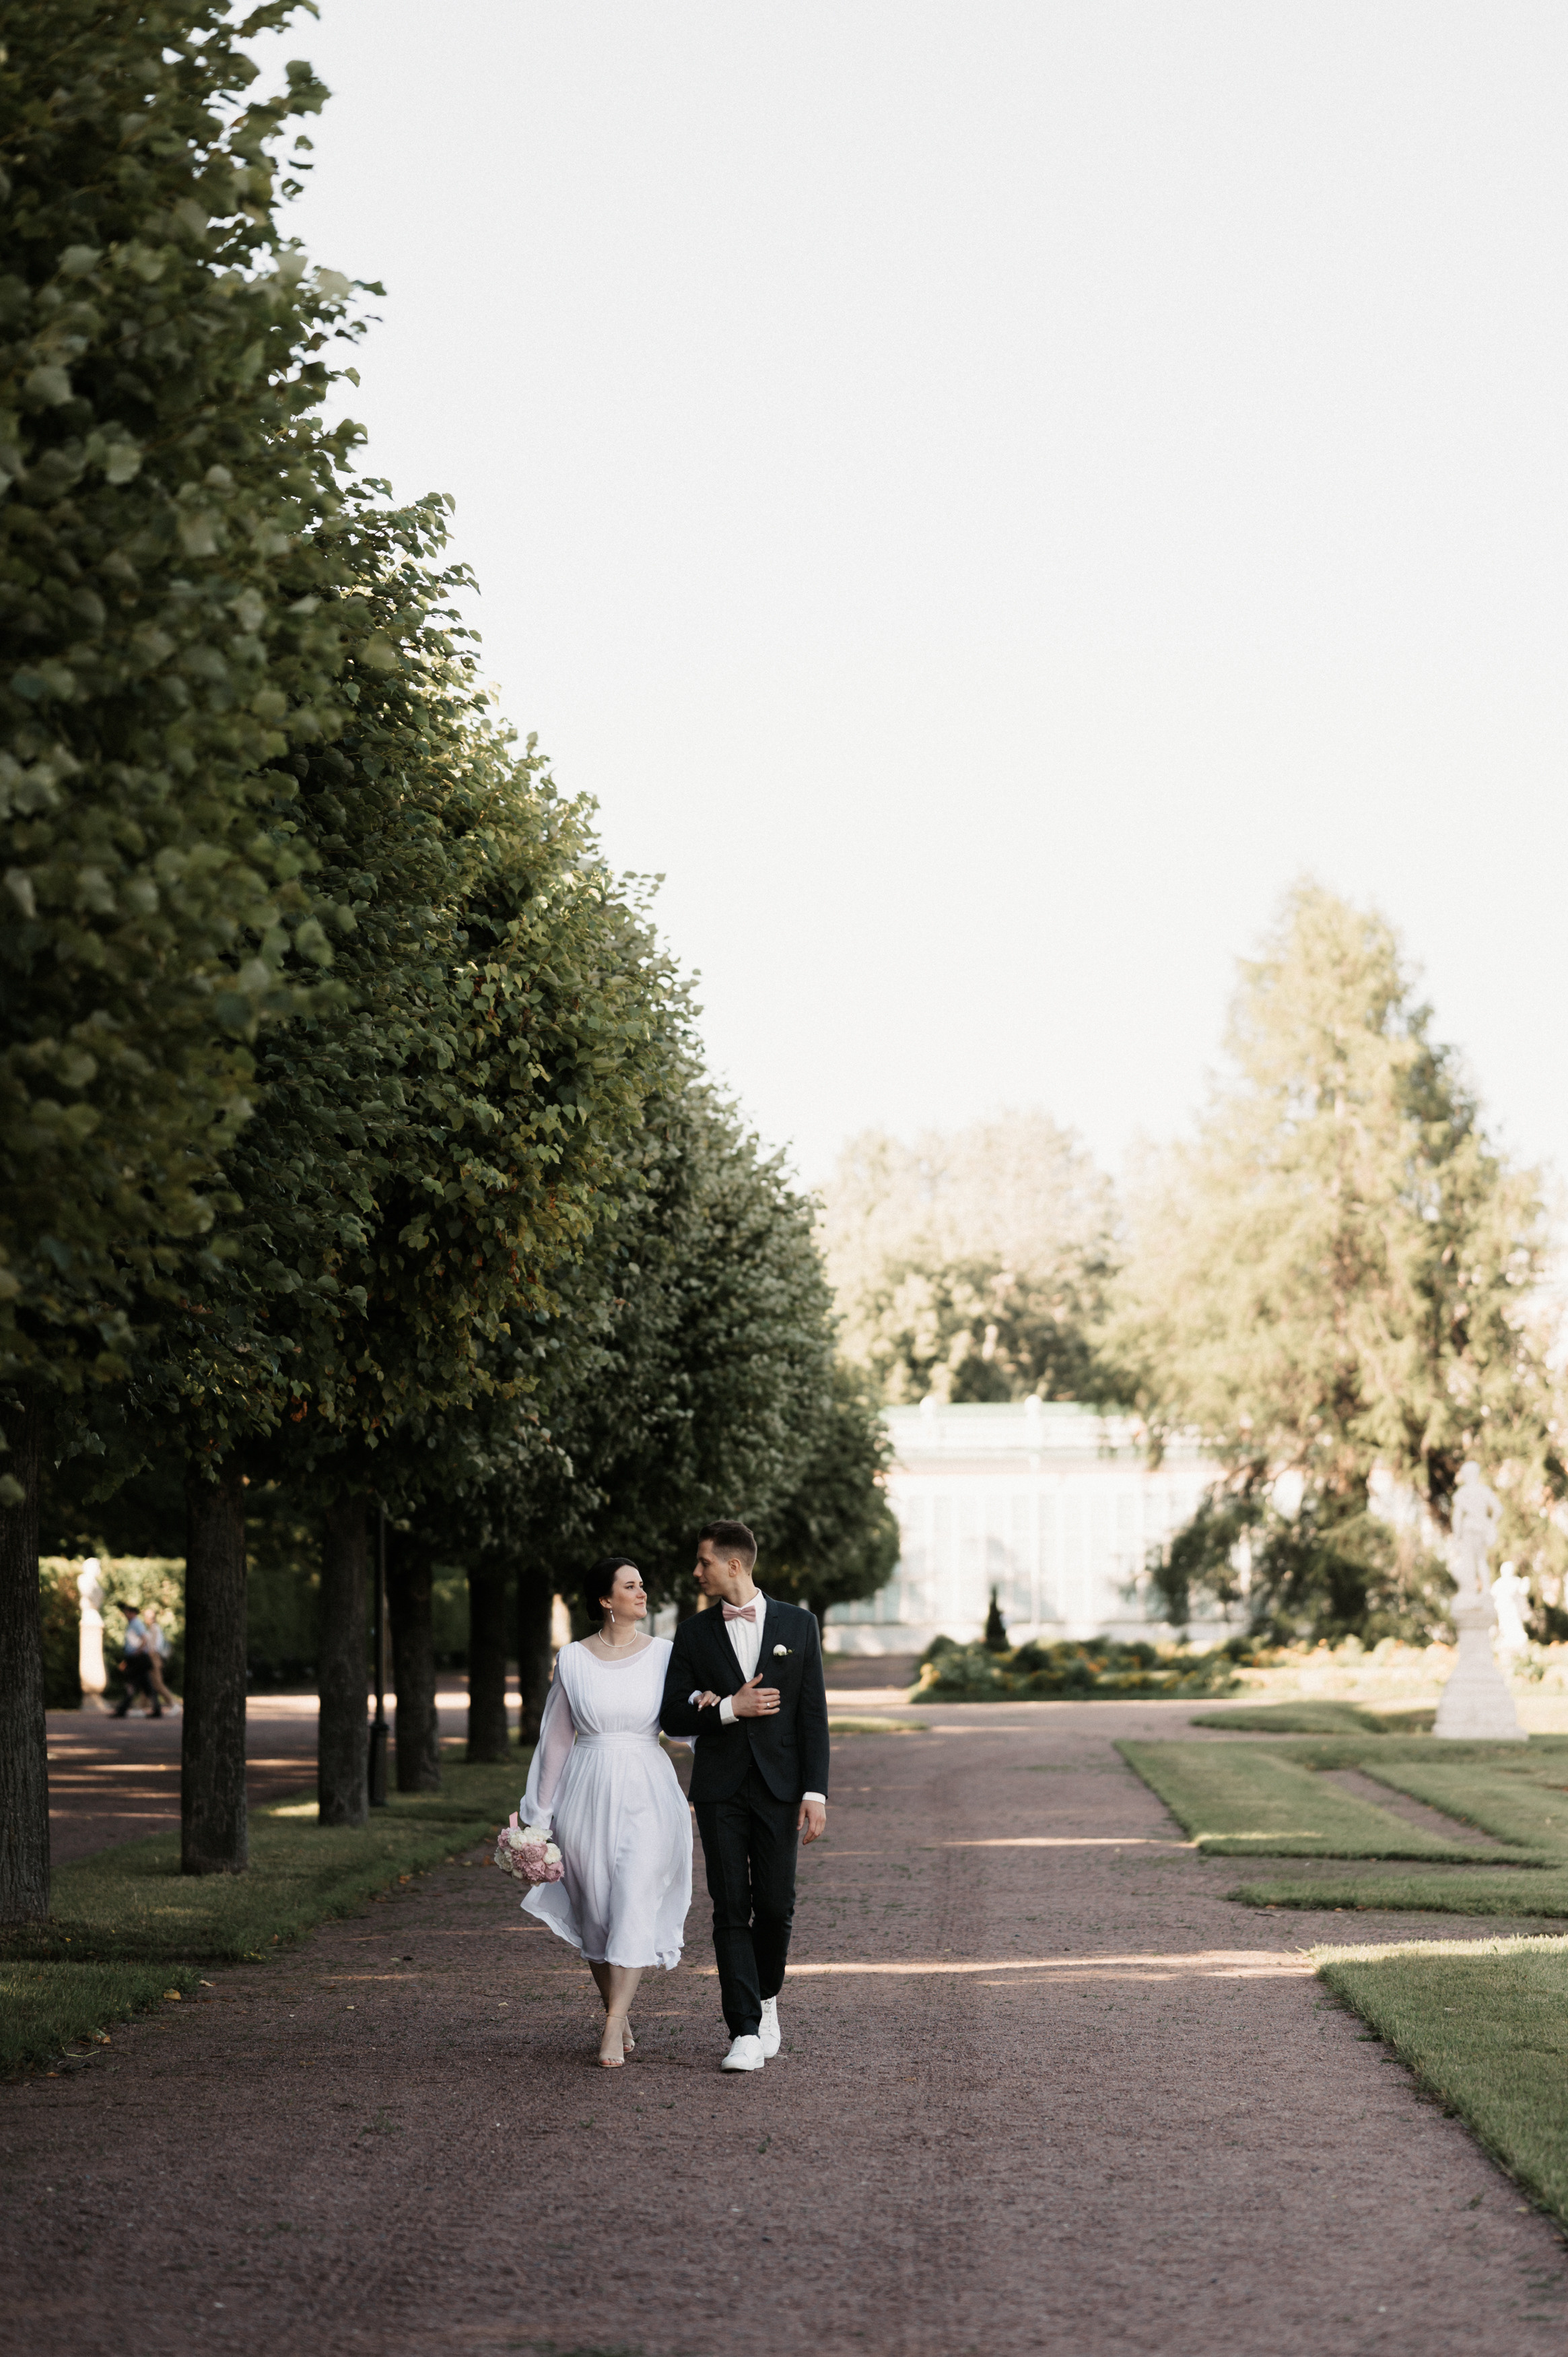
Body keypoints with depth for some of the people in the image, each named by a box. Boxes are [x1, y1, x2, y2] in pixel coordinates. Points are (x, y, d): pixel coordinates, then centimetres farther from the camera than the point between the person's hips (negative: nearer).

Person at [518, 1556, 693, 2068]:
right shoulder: (572, 1660, 3)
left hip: (646, 1795, -1)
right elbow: (557, 1738, 8)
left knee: (633, 1907, -12)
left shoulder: (663, 1655, 3)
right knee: (596, 1913, 5)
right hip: (588, 1795, 1)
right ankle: (621, 2019, 21)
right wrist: (541, 1814, 8)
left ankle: (613, 2028, -13)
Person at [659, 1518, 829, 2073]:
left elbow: (813, 1714, 1)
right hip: (720, 1791, 1)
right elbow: (673, 1717, 4)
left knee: (776, 1906, -1)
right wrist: (731, 1709, -12)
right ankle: (746, 2032, -4)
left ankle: (766, 1996, 26)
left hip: (778, 1787, -1)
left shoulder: (798, 1625, 3)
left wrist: (816, 1793, -6)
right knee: (731, 1909, -4)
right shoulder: (694, 1634, 6)